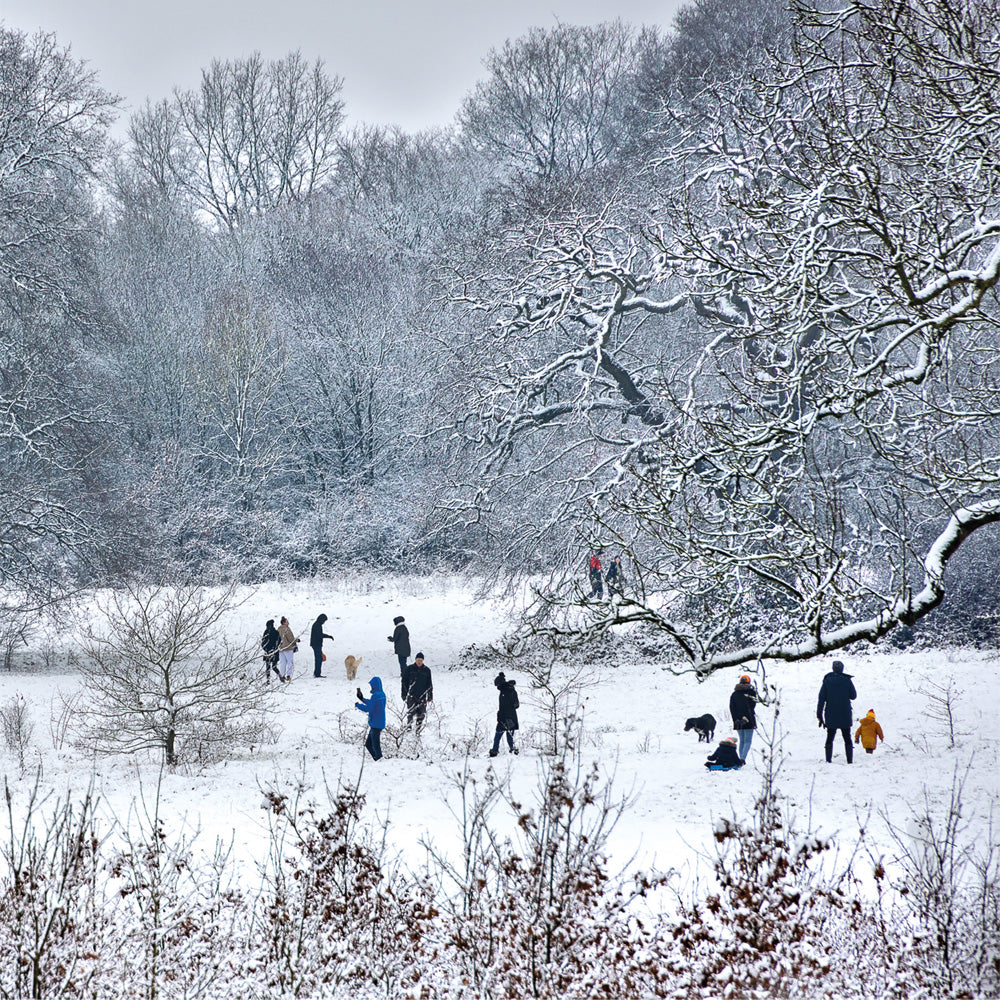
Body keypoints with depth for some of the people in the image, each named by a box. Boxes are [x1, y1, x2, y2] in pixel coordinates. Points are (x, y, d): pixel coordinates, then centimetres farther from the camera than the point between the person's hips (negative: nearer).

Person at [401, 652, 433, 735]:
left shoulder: (426, 670, 6)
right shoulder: (409, 669, 3)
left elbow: (429, 684, 10)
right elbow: (404, 682, 6)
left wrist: (430, 696, 6)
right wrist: (404, 694, 1)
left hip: (422, 697, 1)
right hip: (411, 696, -1)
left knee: (421, 715, 1)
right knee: (410, 713, -12)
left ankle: (418, 731, 11)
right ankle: (408, 727, 1)